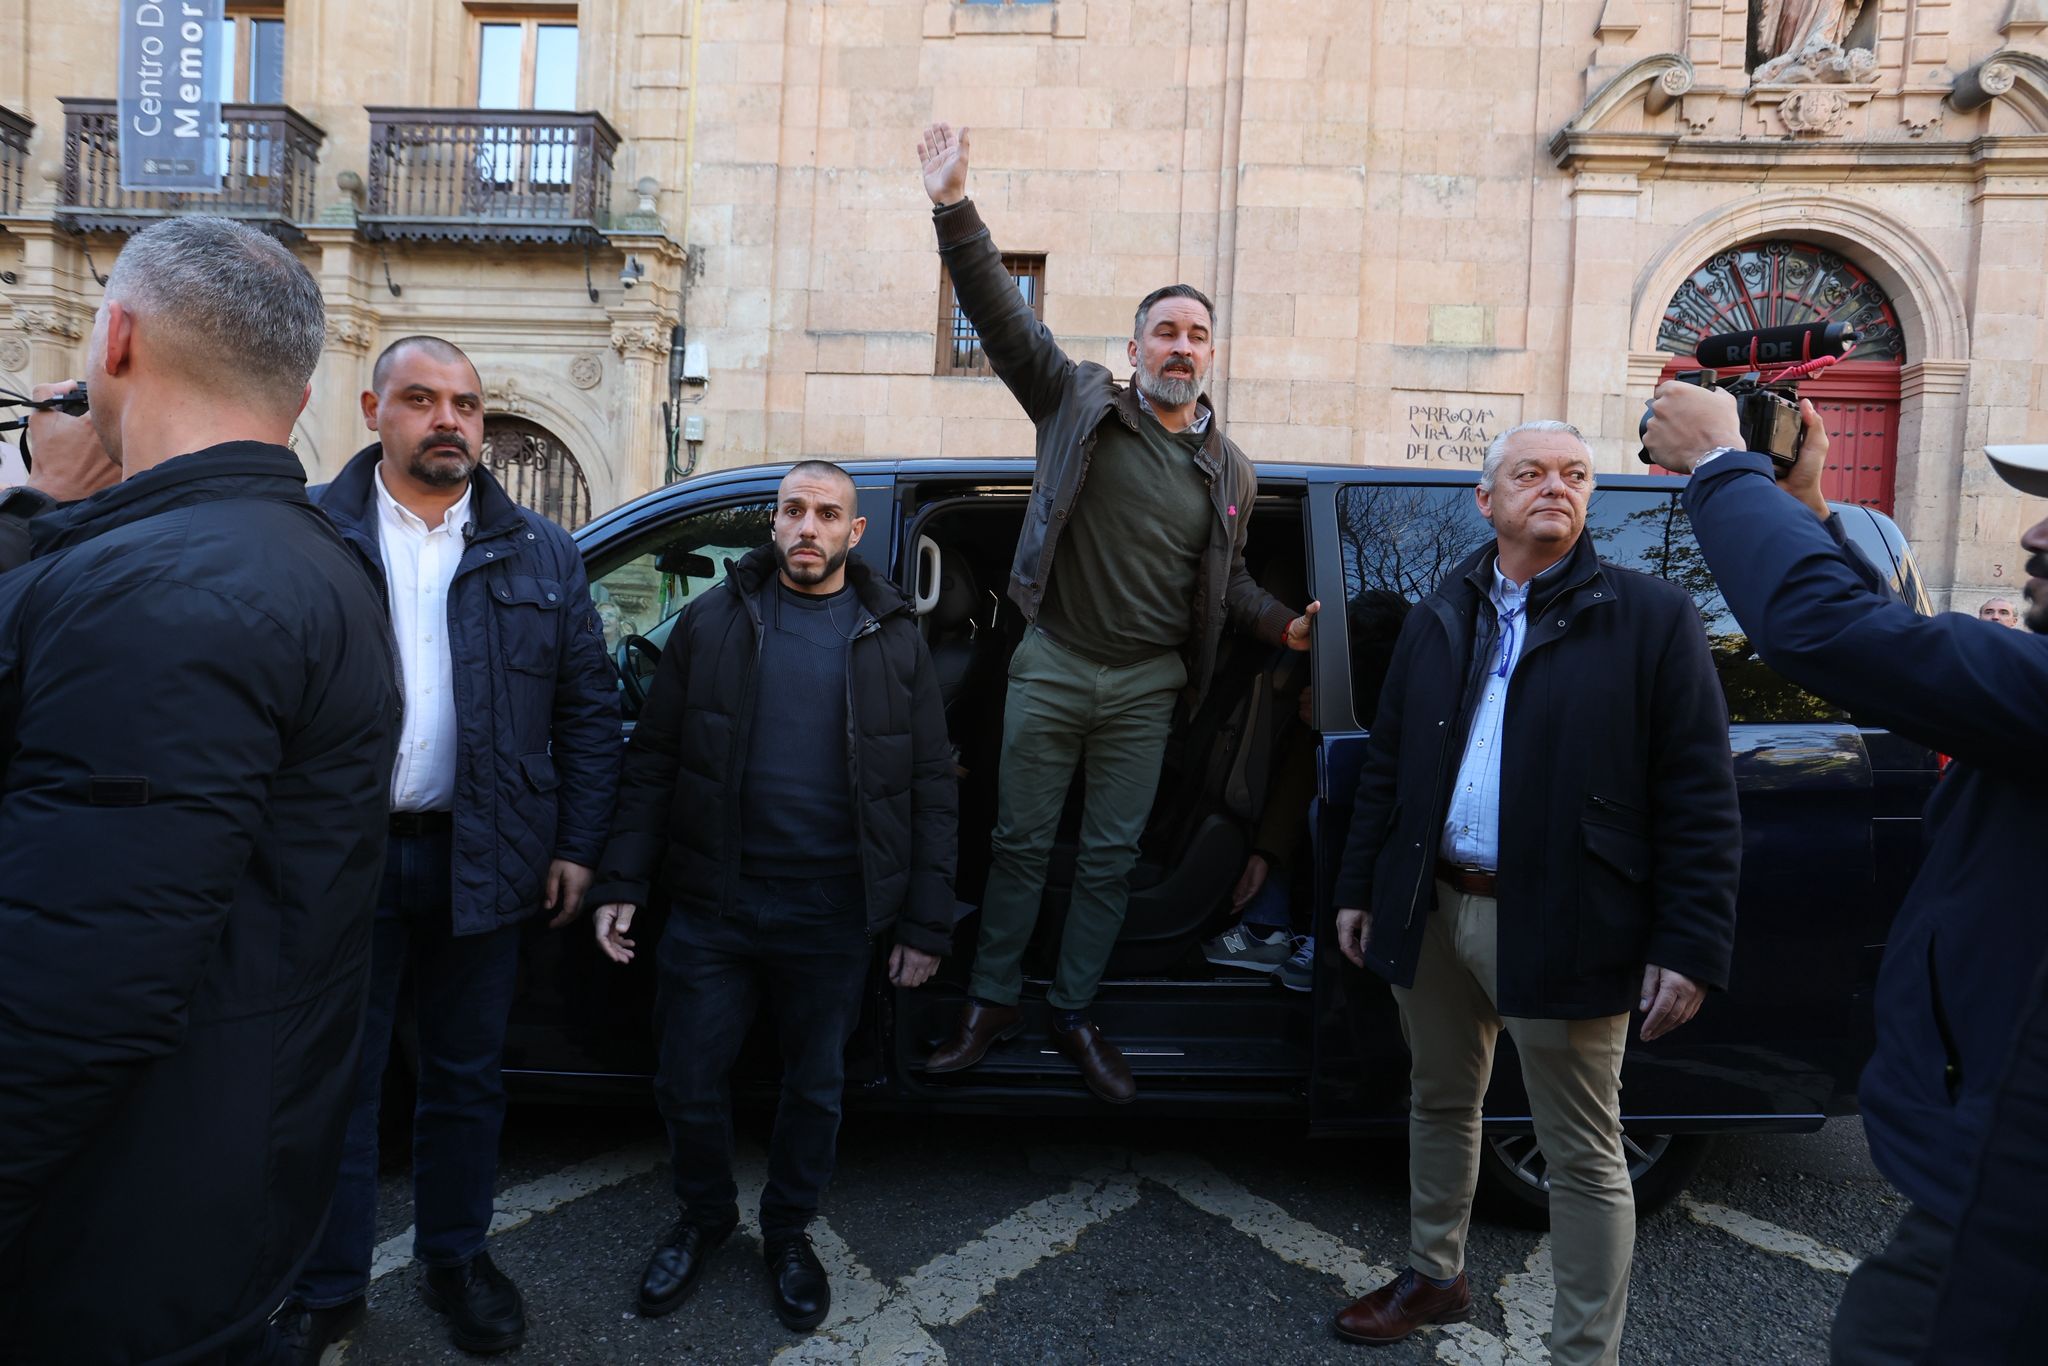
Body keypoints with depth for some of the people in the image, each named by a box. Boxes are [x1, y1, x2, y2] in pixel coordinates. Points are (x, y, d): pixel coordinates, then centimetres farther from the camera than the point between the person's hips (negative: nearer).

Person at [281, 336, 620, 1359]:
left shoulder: (540, 554, 5)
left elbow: (589, 707, 5)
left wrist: (579, 844, 0)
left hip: (480, 859, 2)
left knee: (467, 1078, 15)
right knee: (337, 1079, 12)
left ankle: (455, 1258, 35)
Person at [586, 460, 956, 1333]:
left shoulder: (893, 639, 2)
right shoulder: (712, 622, 2)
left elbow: (931, 787, 1)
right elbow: (653, 761, 4)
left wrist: (926, 922, -2)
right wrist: (622, 883, -3)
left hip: (832, 918, 0)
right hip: (712, 905, 1)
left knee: (815, 1089, 15)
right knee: (688, 1084, 11)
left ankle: (789, 1231, 39)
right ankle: (704, 1215, 39)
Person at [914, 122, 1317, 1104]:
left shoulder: (1229, 471, 9)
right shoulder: (1079, 404, -1)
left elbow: (1223, 579, 18)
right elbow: (1001, 315, -9)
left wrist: (1284, 626, 2)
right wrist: (955, 209, -19)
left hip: (1145, 687, 3)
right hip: (1052, 666, -2)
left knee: (1110, 858, 10)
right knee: (1020, 841, 7)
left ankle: (1075, 1015, 25)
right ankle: (992, 1004, 23)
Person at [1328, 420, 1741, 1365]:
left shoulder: (1652, 617, -4)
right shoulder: (1438, 619, 9)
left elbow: (1699, 798, -8)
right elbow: (1386, 766, 13)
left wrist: (1690, 947, -13)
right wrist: (1360, 889, 12)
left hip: (1560, 926, -5)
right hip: (1433, 912, 5)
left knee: (1584, 1154, 7)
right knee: (1441, 1105, 21)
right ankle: (1435, 1277, 42)